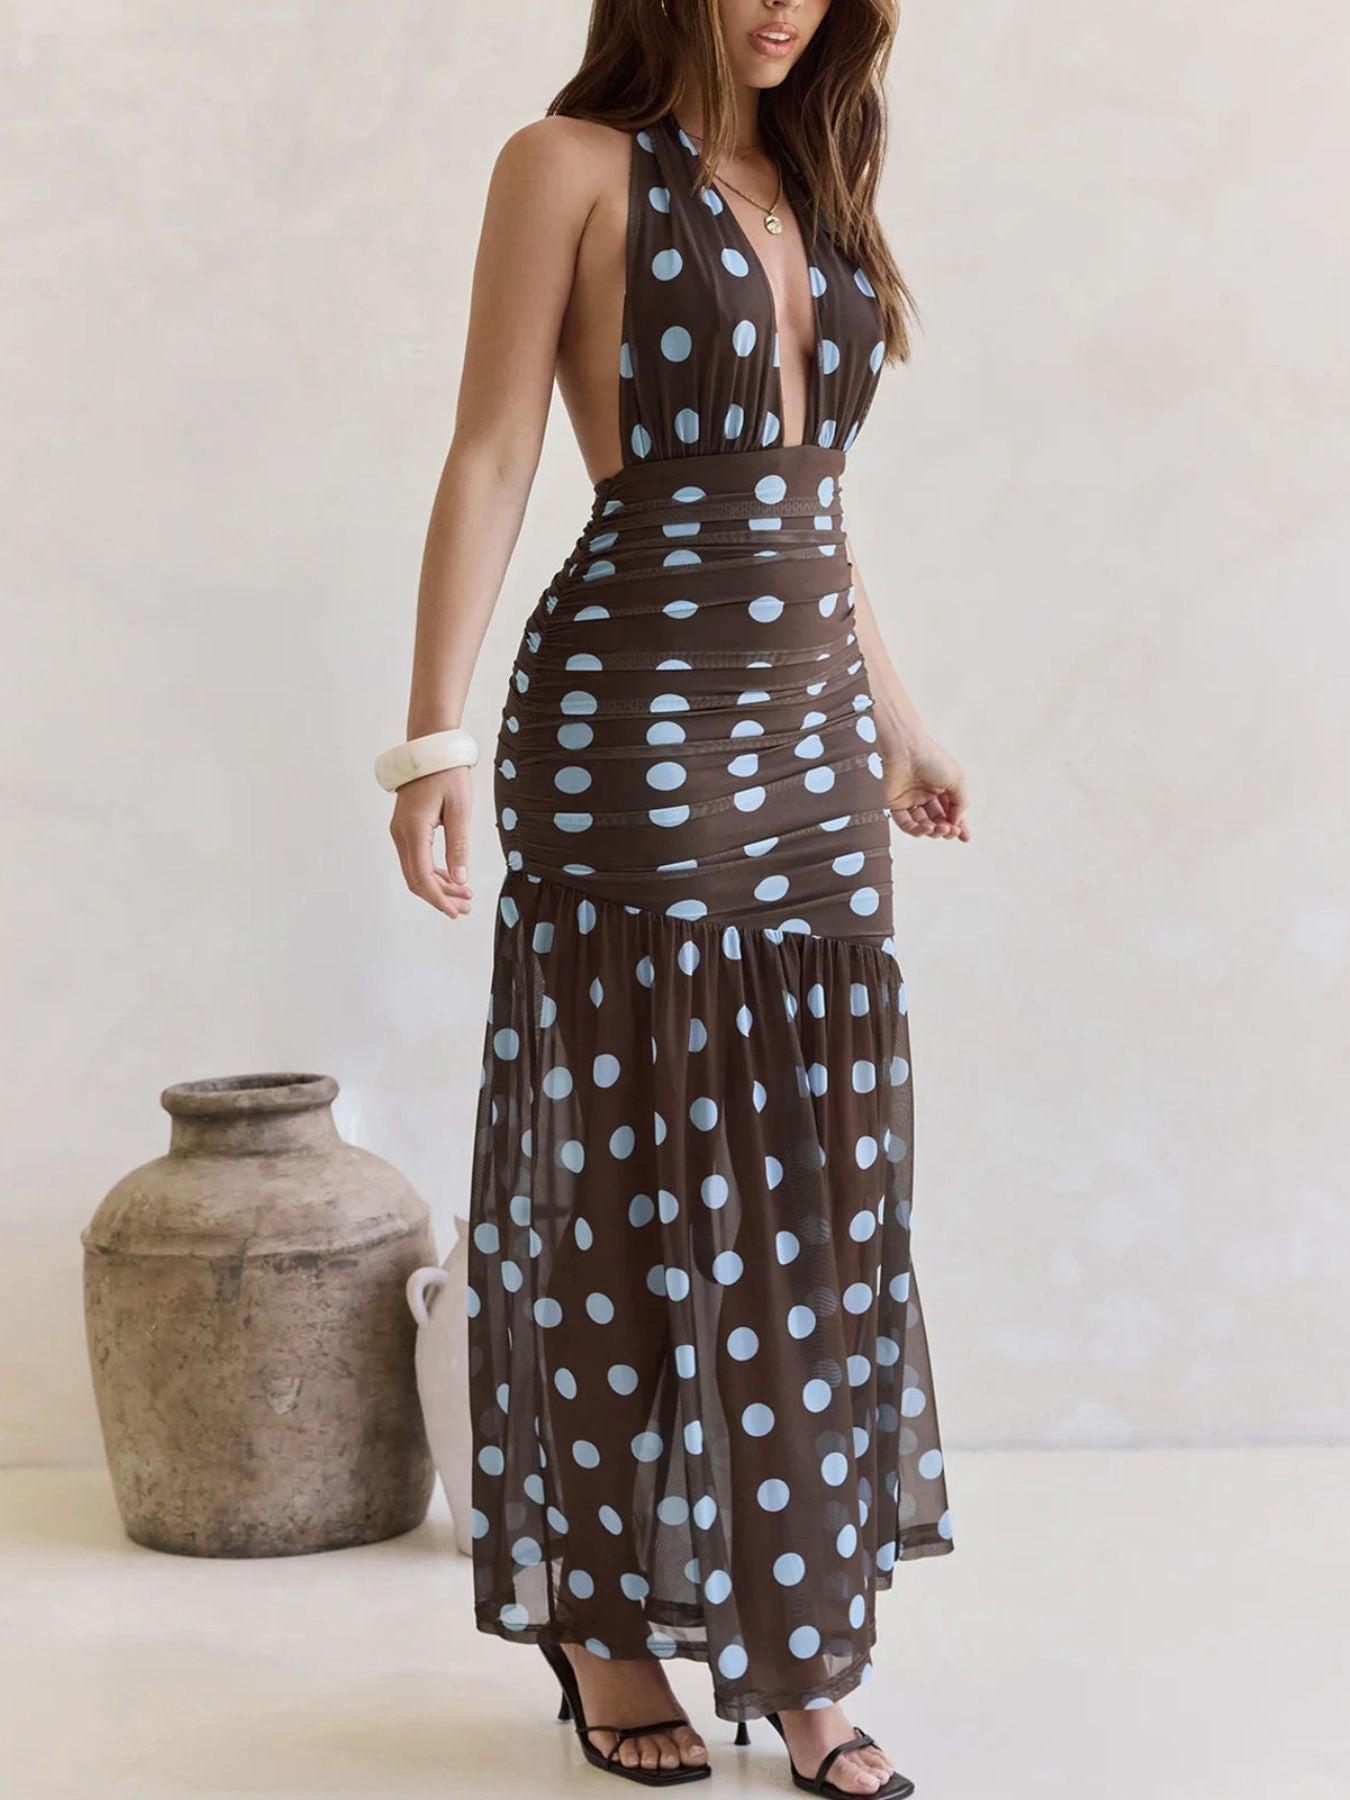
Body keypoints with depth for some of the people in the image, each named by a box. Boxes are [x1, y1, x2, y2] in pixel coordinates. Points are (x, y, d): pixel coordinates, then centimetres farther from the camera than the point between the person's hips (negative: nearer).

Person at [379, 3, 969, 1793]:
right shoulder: (573, 166, -2)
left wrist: (896, 721, 24)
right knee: (629, 1169, 1)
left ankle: (801, 1649, 14)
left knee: (815, 1178, 6)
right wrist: (434, 739, -16)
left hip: (812, 739, 6)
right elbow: (490, 463, -8)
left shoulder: (814, 190, 17)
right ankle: (605, 1620, 17)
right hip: (629, 723, -6)